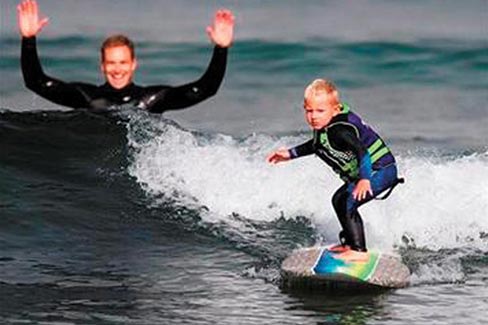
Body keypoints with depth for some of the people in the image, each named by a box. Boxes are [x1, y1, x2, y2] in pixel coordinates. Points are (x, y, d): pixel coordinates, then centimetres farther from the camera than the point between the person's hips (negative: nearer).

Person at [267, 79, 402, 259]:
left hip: (380, 170, -11)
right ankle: (350, 243, 39)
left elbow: (361, 150, -42)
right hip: (366, 173, 11)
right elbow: (317, 144, 25)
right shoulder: (324, 125, 3)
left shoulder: (339, 130, -28)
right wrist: (291, 153, 27)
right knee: (339, 200, 25)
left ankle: (358, 251, -22)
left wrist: (364, 179, -56)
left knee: (347, 204, -22)